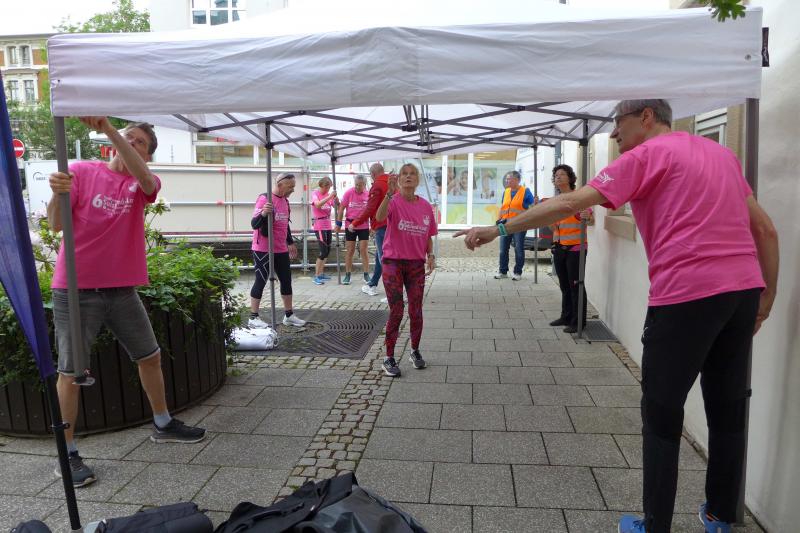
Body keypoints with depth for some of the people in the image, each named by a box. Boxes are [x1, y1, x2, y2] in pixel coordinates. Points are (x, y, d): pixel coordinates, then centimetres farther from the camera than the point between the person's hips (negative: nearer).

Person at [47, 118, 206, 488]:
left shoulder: (143, 182, 5)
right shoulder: (81, 172, 0)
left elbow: (144, 179, -22)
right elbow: (56, 224, -8)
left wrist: (108, 127, -32)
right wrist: (57, 193, -30)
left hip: (121, 288, 4)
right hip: (75, 289, -3)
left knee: (150, 357, 12)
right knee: (70, 372, 1)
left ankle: (163, 425, 31)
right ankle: (67, 454, 15)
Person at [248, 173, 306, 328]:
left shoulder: (285, 200, 11)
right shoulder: (265, 199, -15)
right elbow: (254, 224, -21)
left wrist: (290, 242, 26)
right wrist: (263, 214, -40)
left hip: (281, 249, 8)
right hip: (263, 250, -8)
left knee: (286, 280, 10)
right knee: (261, 281, -2)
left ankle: (289, 315, 21)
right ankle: (253, 318, 8)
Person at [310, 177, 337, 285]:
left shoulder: (329, 194, 6)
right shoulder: (315, 194, -8)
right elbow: (318, 204, -27)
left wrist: (335, 198, -15)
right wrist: (329, 196, -31)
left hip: (328, 226, 7)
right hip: (319, 226, -7)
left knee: (327, 250, 13)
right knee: (323, 251, -13)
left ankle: (321, 273, 26)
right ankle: (316, 277, -5)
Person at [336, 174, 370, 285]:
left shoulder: (368, 195, -3)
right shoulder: (348, 193, -7)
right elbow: (341, 208, -3)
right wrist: (338, 224, -6)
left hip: (364, 226, 0)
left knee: (363, 250, 3)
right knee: (349, 251, 6)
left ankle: (366, 275, 12)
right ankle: (347, 275, 15)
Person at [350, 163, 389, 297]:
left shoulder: (377, 186, -11)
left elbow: (369, 209, -17)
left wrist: (354, 224, -11)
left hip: (382, 226, -9)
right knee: (379, 257, 20)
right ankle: (372, 286, 34)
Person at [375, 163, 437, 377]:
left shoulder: (425, 206, 4)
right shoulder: (393, 201, -9)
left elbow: (428, 237, 11)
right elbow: (379, 217, -32)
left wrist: (430, 255, -4)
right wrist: (390, 193, -43)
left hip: (417, 264, 4)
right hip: (393, 263, -3)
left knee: (416, 311, 9)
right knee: (396, 312, -2)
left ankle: (415, 351, 29)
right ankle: (389, 358, 11)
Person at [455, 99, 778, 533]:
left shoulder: (647, 155, -2)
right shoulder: (721, 153, 19)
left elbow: (567, 204, -11)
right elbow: (765, 229, 18)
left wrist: (498, 229, -5)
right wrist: (767, 294, 22)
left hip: (687, 294, -8)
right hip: (743, 289, 8)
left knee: (662, 414, 5)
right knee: (728, 408, 18)